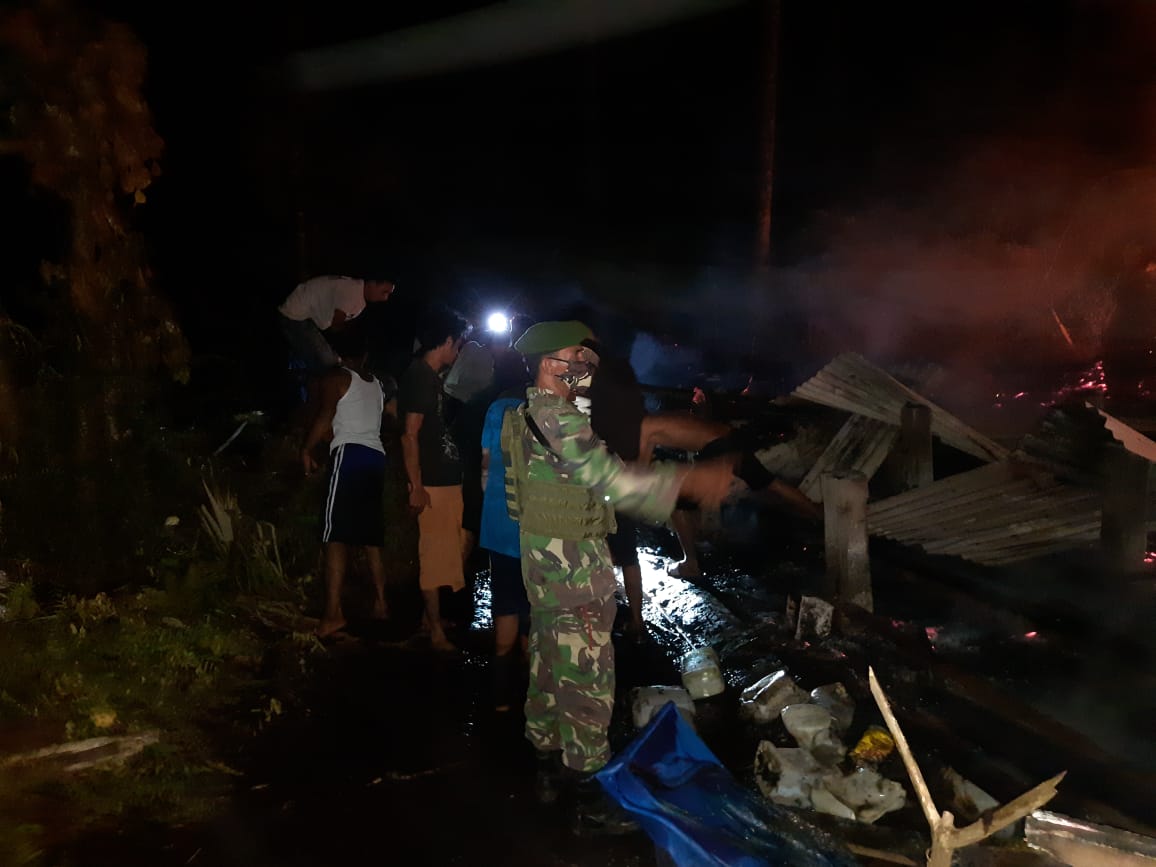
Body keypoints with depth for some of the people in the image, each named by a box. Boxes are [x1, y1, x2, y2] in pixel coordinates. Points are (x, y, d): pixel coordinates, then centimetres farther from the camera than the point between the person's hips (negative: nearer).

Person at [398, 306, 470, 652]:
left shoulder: (430, 377, 14)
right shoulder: (419, 376, -13)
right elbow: (410, 435, -17)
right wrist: (416, 487, -20)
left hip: (447, 480, 10)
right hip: (433, 483, -9)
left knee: (447, 552, 15)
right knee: (436, 555, -4)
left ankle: (434, 619, 26)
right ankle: (436, 631, 4)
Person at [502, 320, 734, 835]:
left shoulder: (527, 415, 11)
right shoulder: (557, 417, -21)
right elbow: (610, 478, -28)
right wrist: (689, 480, -28)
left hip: (543, 561, 10)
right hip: (575, 567, -10)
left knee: (548, 666, 18)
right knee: (587, 680, -2)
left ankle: (548, 767, 32)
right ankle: (591, 799, 8)